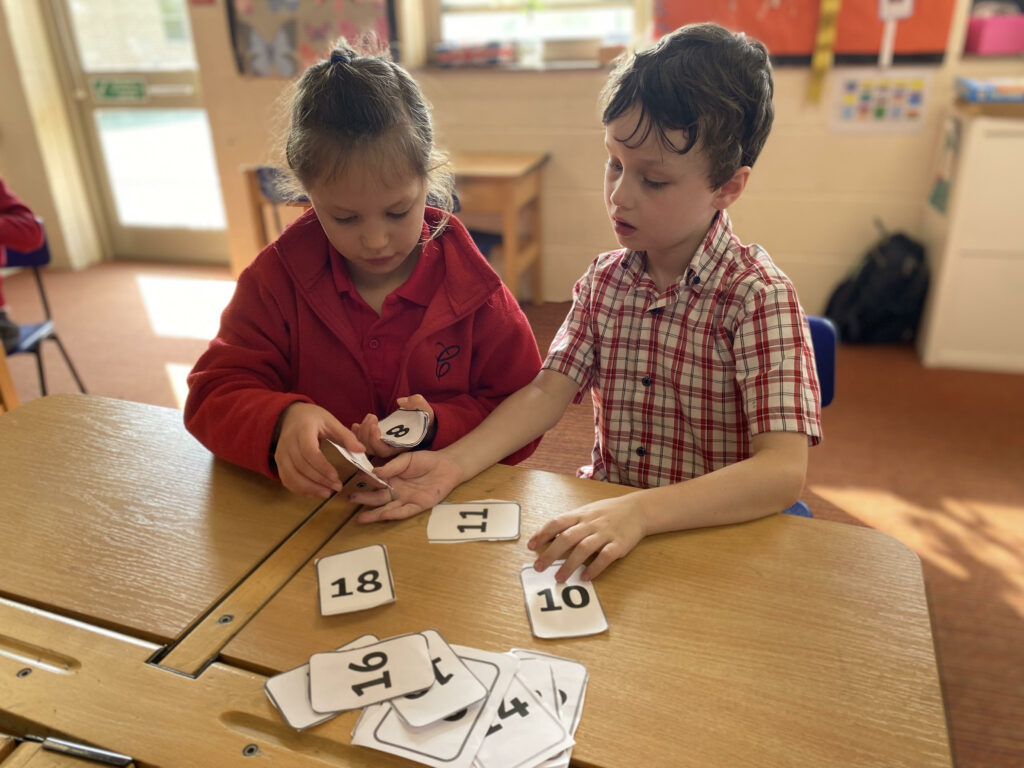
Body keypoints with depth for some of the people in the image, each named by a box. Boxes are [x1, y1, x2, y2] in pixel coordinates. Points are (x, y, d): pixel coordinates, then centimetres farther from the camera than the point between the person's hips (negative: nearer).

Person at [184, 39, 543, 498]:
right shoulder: (278, 276, -3)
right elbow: (214, 396, -4)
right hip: (313, 509, 2)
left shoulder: (471, 287, -6)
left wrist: (436, 426, -20)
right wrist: (281, 421, -26)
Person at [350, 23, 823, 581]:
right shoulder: (605, 280, 2)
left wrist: (639, 512, -38)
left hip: (714, 534, -2)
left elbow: (783, 471, -25)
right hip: (606, 514, 3)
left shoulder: (759, 296, -16)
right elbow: (548, 392, -4)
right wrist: (454, 464, -21)